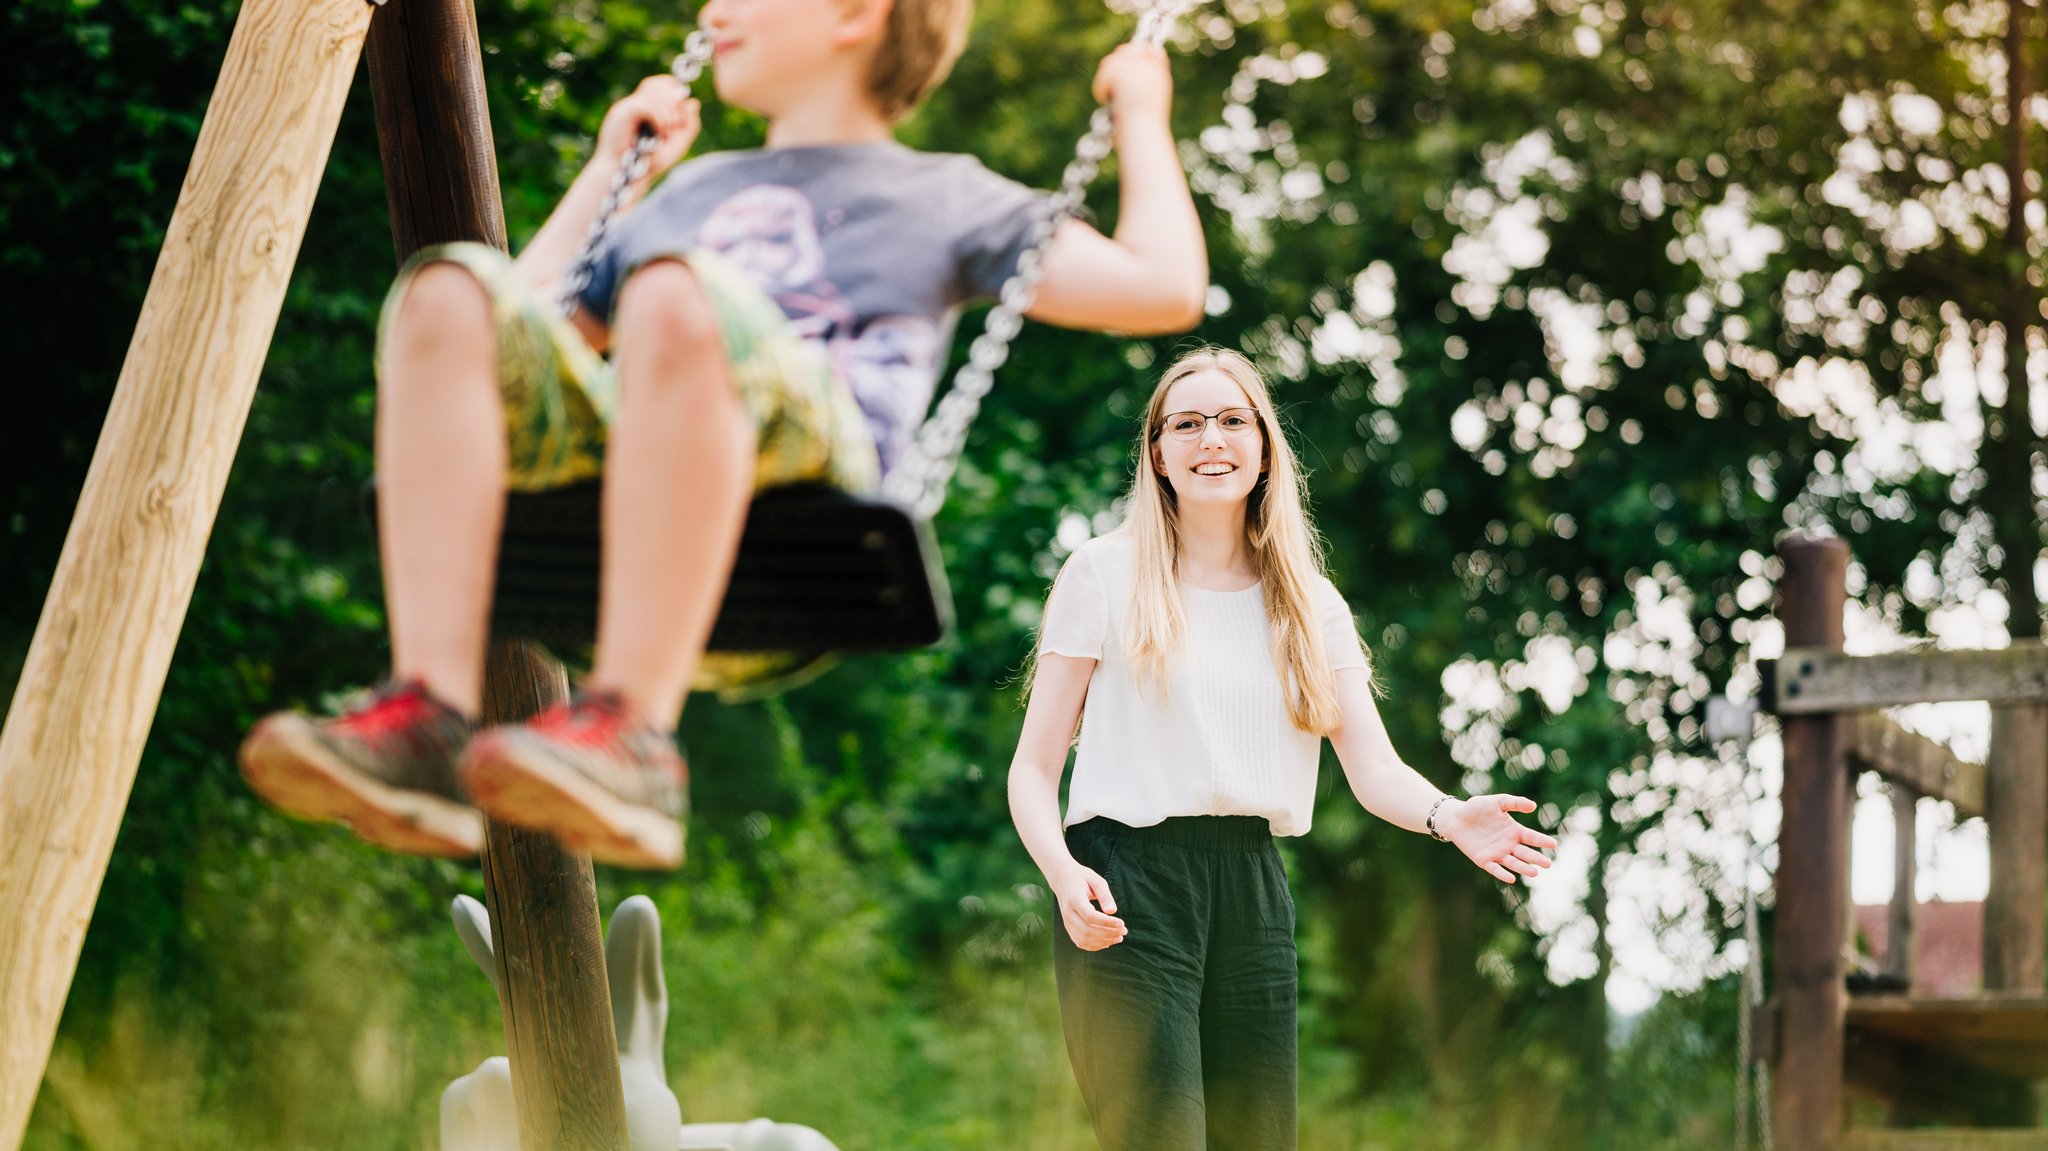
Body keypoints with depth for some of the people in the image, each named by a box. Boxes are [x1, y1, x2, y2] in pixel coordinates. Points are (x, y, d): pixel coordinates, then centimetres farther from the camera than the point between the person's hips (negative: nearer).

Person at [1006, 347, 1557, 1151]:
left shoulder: (1310, 604, 13)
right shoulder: (1104, 574, 2)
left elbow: (1372, 765, 3)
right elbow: (1033, 768, 0)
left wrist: (1445, 815, -20)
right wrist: (1065, 874, -20)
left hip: (1252, 895, 5)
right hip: (1127, 892, -4)